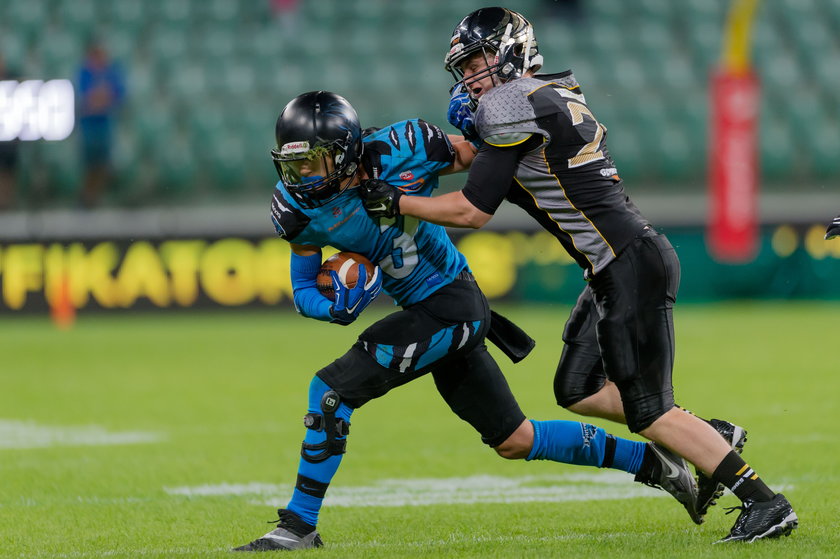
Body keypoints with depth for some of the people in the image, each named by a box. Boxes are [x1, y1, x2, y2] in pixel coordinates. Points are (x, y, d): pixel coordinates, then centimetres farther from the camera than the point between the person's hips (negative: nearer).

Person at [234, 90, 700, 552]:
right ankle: (649, 461, 30)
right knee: (514, 441, 16)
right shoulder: (298, 209, -6)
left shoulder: (399, 152, -20)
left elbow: (472, 154, 0)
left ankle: (299, 525, -6)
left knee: (333, 390, -17)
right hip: (423, 312, 7)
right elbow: (303, 290, 2)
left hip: (452, 305, -7)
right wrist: (338, 307, -19)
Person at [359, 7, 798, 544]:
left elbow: (474, 210, -9)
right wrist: (475, 136, 16)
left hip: (633, 267, -10)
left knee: (649, 412, -7)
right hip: (618, 270, 10)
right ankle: (713, 438, 20)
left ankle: (766, 503, -5)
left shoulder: (512, 107, -11)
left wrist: (396, 202, 1)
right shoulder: (559, 97, 17)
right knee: (578, 390, 16)